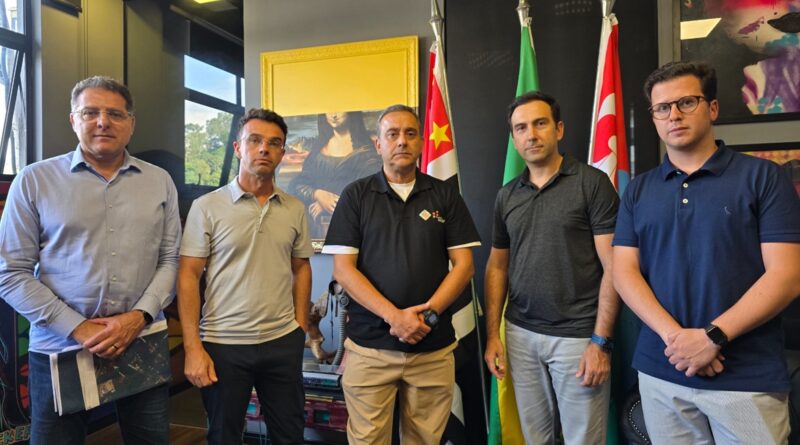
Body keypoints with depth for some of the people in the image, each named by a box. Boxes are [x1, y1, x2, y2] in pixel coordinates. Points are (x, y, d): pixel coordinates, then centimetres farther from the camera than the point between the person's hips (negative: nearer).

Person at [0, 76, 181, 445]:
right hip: (60, 350, -1)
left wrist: (139, 316, -12)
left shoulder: (159, 182, 5)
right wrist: (78, 329, -12)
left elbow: (171, 260, 3)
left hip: (144, 346, 2)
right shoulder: (34, 180, 0)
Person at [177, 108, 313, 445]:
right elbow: (188, 276, -6)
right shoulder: (207, 206, -6)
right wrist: (193, 348, -11)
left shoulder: (295, 209, 5)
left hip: (283, 342, 3)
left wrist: (300, 329, 7)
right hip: (223, 343, -3)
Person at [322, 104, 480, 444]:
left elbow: (463, 264, 2)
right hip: (368, 346, -1)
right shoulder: (355, 195, 2)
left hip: (433, 347, 1)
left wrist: (427, 315, -11)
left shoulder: (445, 196, 6)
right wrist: (394, 316, -14)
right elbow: (343, 269, -4)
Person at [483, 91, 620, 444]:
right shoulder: (507, 195, 7)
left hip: (577, 336, -4)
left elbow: (613, 267, -9)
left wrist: (600, 341, -13)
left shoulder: (591, 183, -7)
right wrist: (492, 335, 6)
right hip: (521, 334, 4)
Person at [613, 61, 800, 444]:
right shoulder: (638, 190, 6)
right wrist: (674, 335, -14)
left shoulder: (762, 177, -2)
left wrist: (712, 337, -16)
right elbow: (625, 272, 0)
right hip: (660, 371, 3)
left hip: (748, 377, -2)